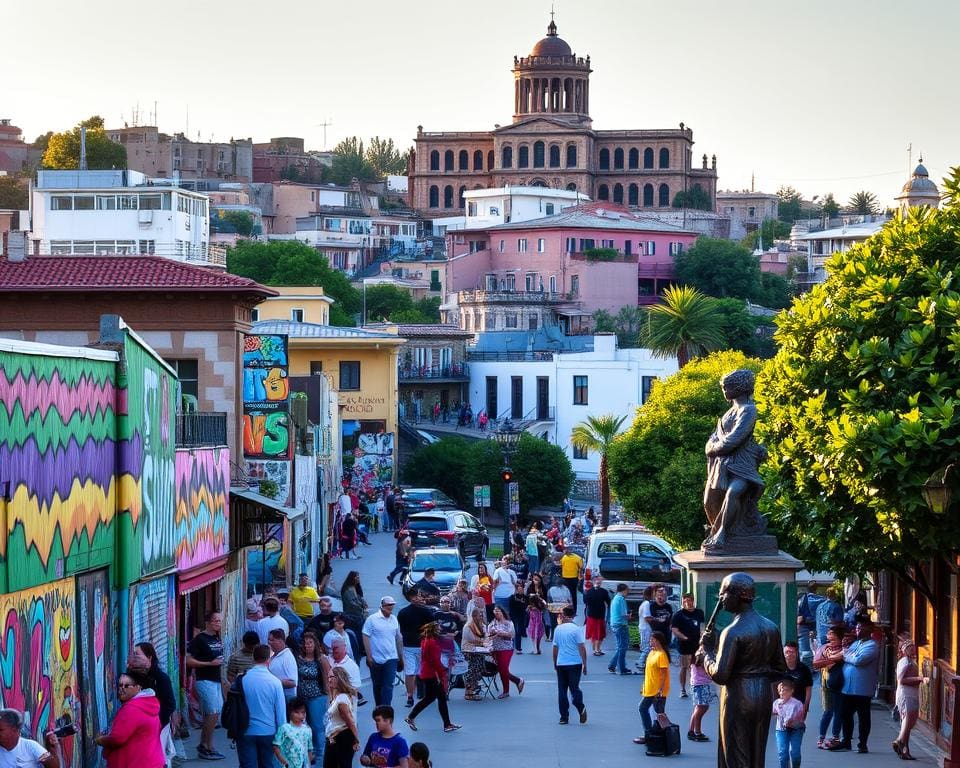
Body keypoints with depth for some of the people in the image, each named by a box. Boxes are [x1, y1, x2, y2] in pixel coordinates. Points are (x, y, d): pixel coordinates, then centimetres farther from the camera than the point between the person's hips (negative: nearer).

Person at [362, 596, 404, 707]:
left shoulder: (394, 619, 8)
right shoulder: (372, 619, -6)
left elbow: (398, 638, 16)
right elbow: (365, 637, -7)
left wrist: (401, 657, 17)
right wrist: (369, 656, -12)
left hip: (391, 658, 2)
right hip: (376, 659, -2)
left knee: (388, 685, -9)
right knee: (377, 685, 10)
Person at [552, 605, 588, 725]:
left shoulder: (558, 629, 3)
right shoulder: (576, 629, -6)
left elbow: (555, 648, 8)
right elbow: (581, 648, -9)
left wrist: (555, 663, 20)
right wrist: (584, 664, -3)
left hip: (561, 664, 2)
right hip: (575, 663, -2)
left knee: (562, 690, 7)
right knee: (574, 688, 8)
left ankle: (564, 717, 5)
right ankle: (581, 708, -16)